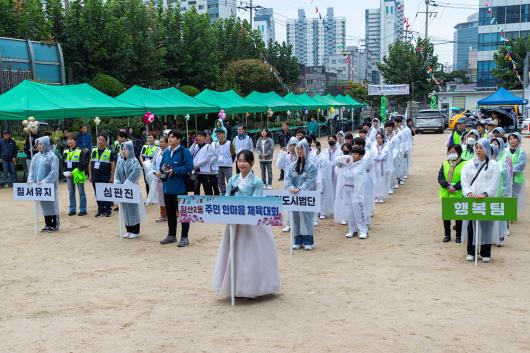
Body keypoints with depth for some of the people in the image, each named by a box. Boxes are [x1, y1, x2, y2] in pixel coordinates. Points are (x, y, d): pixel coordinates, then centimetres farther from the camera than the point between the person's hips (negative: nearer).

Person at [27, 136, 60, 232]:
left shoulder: (52, 156, -8)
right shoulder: (36, 157, 10)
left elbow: (54, 171, -15)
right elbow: (32, 169, 12)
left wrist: (45, 181, -21)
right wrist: (31, 180, -3)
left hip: (50, 185, -6)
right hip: (39, 185, 6)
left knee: (52, 204, 0)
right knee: (44, 204, 8)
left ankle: (55, 225, 8)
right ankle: (48, 224, 16)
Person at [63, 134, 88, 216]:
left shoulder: (80, 151, -6)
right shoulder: (65, 152, 9)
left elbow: (82, 164, -11)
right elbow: (63, 163, 10)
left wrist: (74, 172, -17)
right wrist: (65, 172, -6)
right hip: (69, 175, 5)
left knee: (81, 192, 1)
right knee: (71, 193, 10)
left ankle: (83, 210, 6)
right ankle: (72, 209, 17)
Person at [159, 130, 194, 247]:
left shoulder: (184, 152, -9)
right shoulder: (166, 152, 11)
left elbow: (189, 167, -18)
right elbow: (161, 165, 19)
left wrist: (174, 170, -18)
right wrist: (162, 169, -5)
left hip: (180, 188, -7)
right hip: (167, 188, 7)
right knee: (170, 212, 15)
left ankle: (184, 237, 10)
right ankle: (171, 235, 28)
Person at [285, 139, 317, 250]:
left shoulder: (311, 166, -5)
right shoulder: (293, 166, 9)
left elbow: (310, 181, -13)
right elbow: (288, 178, 4)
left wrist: (300, 189, -24)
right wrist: (291, 187, -16)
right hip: (294, 196, 4)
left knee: (306, 217, -3)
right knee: (295, 217, 7)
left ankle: (308, 241, 5)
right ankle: (298, 241, 15)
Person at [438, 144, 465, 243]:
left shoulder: (464, 164, -6)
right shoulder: (445, 163, 7)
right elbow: (440, 177, 0)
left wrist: (455, 187, -21)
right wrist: (448, 186, -16)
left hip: (458, 195, -4)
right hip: (445, 194, 4)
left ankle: (459, 235, 16)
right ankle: (447, 234, 21)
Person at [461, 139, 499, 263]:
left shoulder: (493, 165, 4)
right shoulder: (469, 164, 11)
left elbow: (494, 183, -5)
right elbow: (464, 181, 3)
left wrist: (485, 194, -19)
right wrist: (469, 192, -14)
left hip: (487, 200, -2)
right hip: (471, 200, 2)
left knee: (486, 225, 0)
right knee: (471, 224, 2)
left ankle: (485, 253, 10)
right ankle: (471, 252, 12)